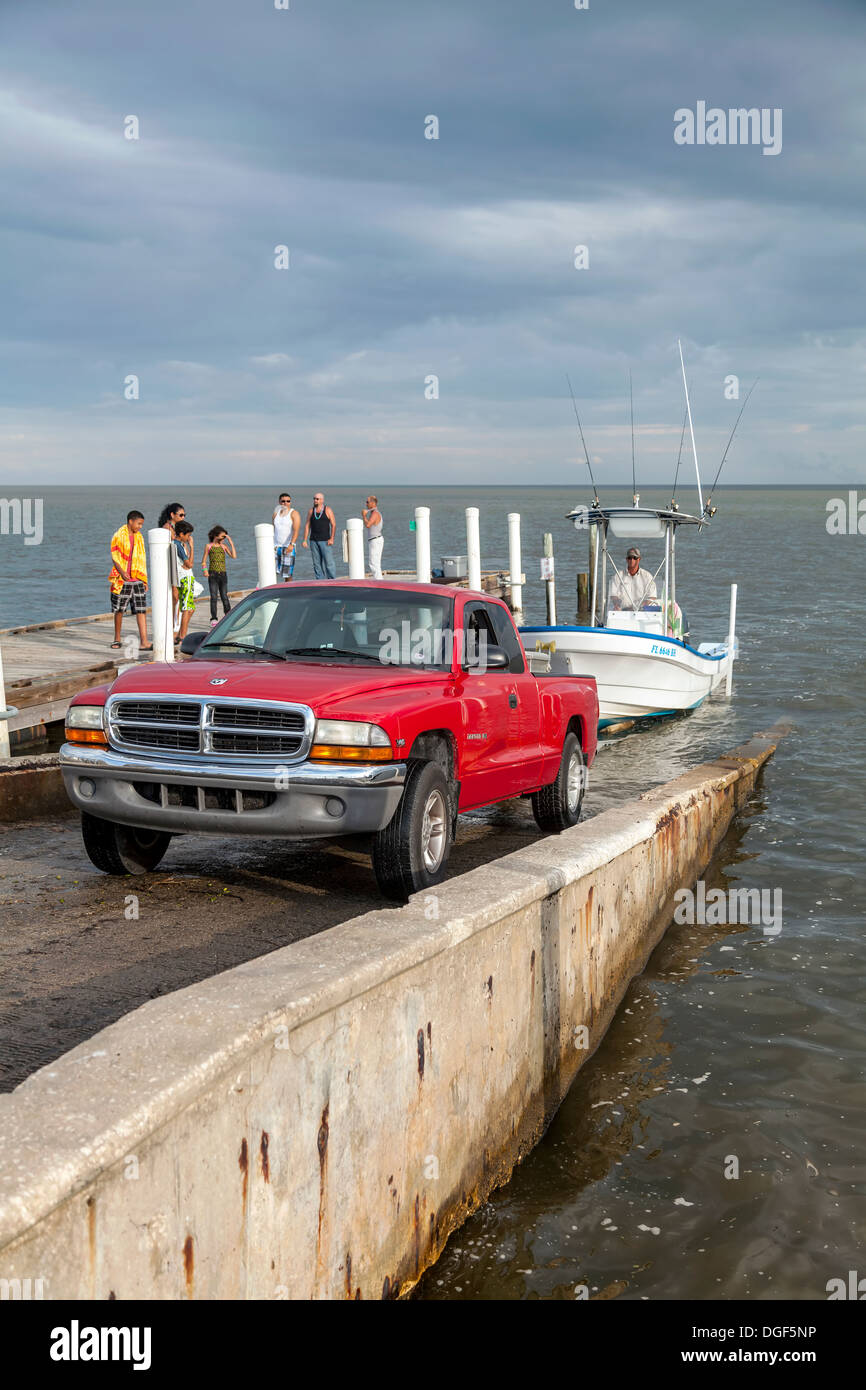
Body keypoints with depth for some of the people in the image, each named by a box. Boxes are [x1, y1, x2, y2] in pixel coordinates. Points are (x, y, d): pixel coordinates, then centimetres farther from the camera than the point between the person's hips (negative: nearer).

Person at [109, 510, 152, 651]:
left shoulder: (139, 537, 13)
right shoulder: (118, 535, -4)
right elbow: (114, 557, -7)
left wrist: (145, 580, 15)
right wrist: (122, 572, -22)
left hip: (137, 580, 4)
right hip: (121, 580, -4)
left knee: (141, 610, -6)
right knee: (119, 609, 6)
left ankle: (143, 642, -11)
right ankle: (117, 639, 23)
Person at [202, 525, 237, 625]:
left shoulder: (224, 546, 8)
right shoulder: (209, 546, 4)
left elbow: (234, 556, -2)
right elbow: (204, 561, 6)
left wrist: (231, 543, -3)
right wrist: (205, 569, -11)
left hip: (223, 574, 1)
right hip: (213, 574, -1)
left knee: (224, 596, 0)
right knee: (213, 597, -5)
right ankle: (213, 619, -2)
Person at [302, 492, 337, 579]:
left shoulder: (327, 510, 0)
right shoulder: (311, 511, 9)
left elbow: (333, 525, -3)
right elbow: (307, 526, 10)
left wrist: (331, 539, -12)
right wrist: (305, 540, 3)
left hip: (325, 541, -4)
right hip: (314, 541, 4)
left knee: (329, 562, -9)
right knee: (317, 563, 3)